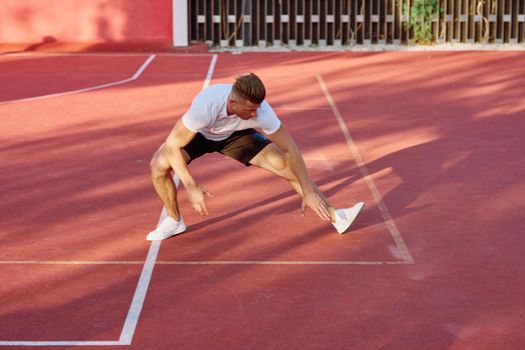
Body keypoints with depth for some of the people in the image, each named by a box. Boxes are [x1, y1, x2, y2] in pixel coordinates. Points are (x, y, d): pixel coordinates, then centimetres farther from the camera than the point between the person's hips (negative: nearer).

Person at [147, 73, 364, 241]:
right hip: (200, 134, -1)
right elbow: (172, 145, -32)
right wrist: (191, 186, -35)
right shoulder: (206, 105, -43)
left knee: (286, 165, -14)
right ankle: (174, 221, -1)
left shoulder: (260, 109, -34)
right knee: (159, 164, -27)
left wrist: (308, 192, -24)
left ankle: (333, 216, -1)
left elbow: (290, 148, -23)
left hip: (235, 135, 1)